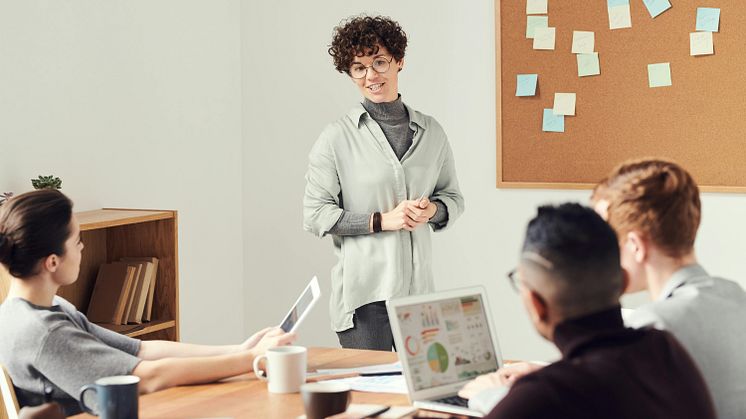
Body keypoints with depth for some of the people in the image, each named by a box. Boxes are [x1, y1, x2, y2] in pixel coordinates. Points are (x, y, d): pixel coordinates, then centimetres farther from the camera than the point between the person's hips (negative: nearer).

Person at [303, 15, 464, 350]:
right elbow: (314, 216, -5)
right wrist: (381, 220, -12)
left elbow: (453, 198, 19)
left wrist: (432, 210, -4)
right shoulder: (337, 138, -2)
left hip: (419, 289, 4)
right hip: (363, 294, -4)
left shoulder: (430, 132, 9)